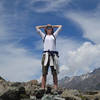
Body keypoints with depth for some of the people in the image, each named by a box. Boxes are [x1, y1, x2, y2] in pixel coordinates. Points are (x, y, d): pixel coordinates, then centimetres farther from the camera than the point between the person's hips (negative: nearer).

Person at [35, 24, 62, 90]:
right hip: (46, 54, 0)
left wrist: (52, 26, 33)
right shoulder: (44, 36, 20)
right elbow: (37, 28, 22)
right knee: (44, 73, -6)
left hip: (54, 55, 1)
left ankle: (56, 89, -6)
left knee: (55, 74, -4)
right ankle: (43, 89, -8)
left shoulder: (54, 35, 21)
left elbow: (60, 26, 27)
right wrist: (45, 26, 30)